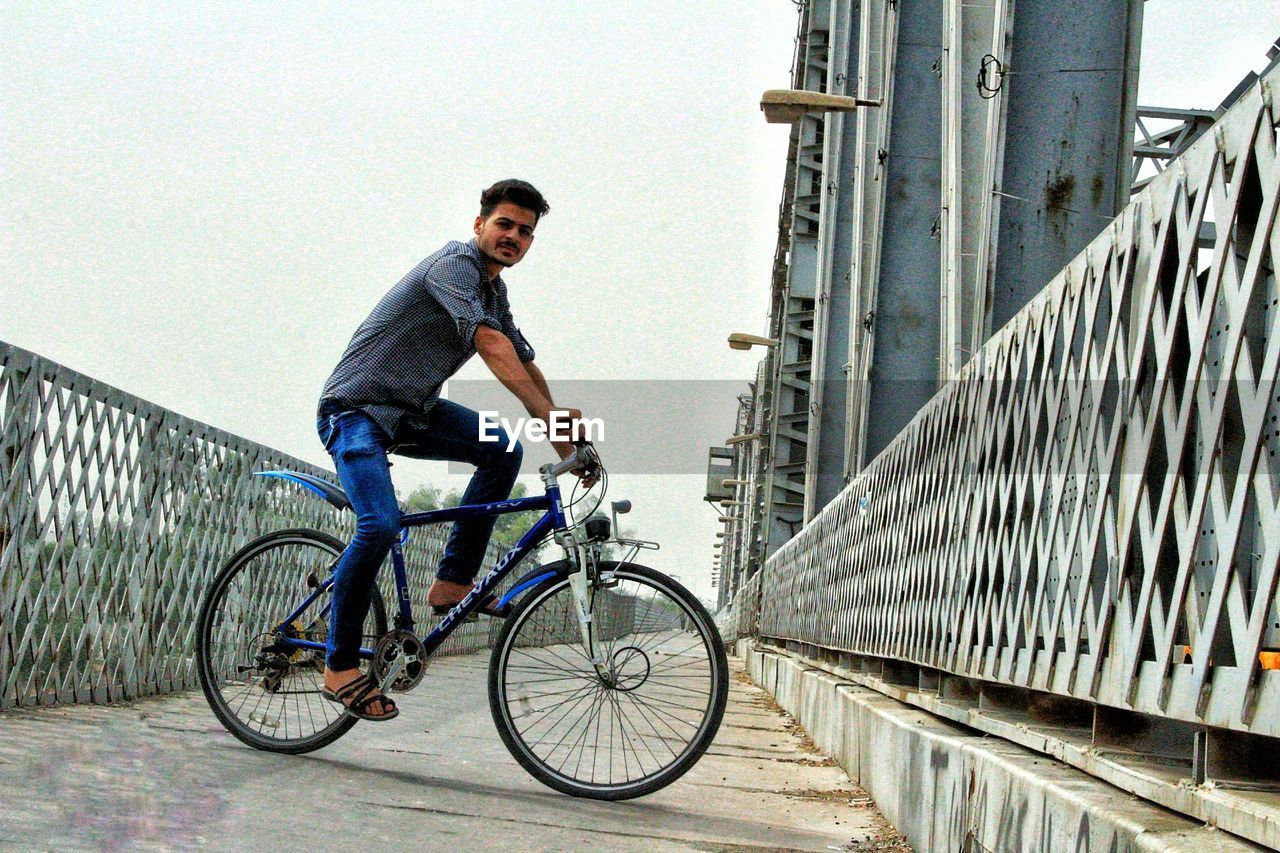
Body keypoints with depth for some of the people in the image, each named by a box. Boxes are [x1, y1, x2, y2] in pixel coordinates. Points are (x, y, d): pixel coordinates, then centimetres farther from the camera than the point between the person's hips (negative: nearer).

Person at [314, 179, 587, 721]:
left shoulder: (494, 290, 12)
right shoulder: (455, 265, -18)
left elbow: (523, 361, 20)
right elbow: (492, 346, -31)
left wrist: (558, 421, 7)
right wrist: (551, 420, -38)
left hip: (411, 412, 9)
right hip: (356, 409, -9)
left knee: (503, 449, -11)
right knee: (381, 525, -27)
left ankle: (452, 584, -4)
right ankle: (339, 666, -13)